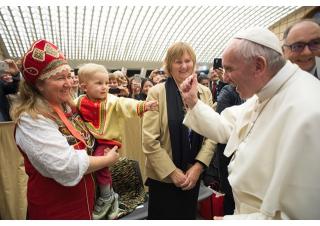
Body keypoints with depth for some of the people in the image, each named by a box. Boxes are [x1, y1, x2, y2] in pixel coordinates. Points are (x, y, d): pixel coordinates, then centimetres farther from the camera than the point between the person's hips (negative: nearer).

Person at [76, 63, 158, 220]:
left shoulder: (111, 101, -13)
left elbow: (125, 104, -30)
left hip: (107, 140, -5)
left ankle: (107, 197, 8)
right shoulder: (80, 102, 0)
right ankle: (109, 193, 22)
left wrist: (142, 105, -45)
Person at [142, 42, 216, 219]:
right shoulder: (157, 92, -10)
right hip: (163, 176, -3)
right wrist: (172, 171, -13)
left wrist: (198, 167, -10)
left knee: (189, 215, 22)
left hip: (193, 175, 4)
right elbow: (149, 140, -13)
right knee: (164, 216, 15)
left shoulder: (205, 92, 2)